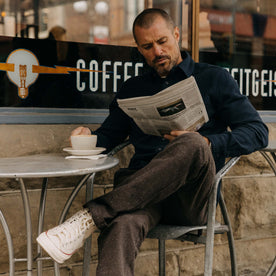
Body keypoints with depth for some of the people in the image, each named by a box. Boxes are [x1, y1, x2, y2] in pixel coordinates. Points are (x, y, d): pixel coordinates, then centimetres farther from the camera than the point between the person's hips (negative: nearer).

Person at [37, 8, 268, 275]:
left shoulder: (213, 78, 15)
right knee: (121, 224, -36)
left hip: (192, 198, -1)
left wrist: (205, 144, -11)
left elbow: (258, 132, 7)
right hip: (142, 190, 2)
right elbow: (109, 135, 28)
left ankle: (91, 216, -39)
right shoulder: (132, 89, 26)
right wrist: (89, 137, 3)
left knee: (191, 145, -37)